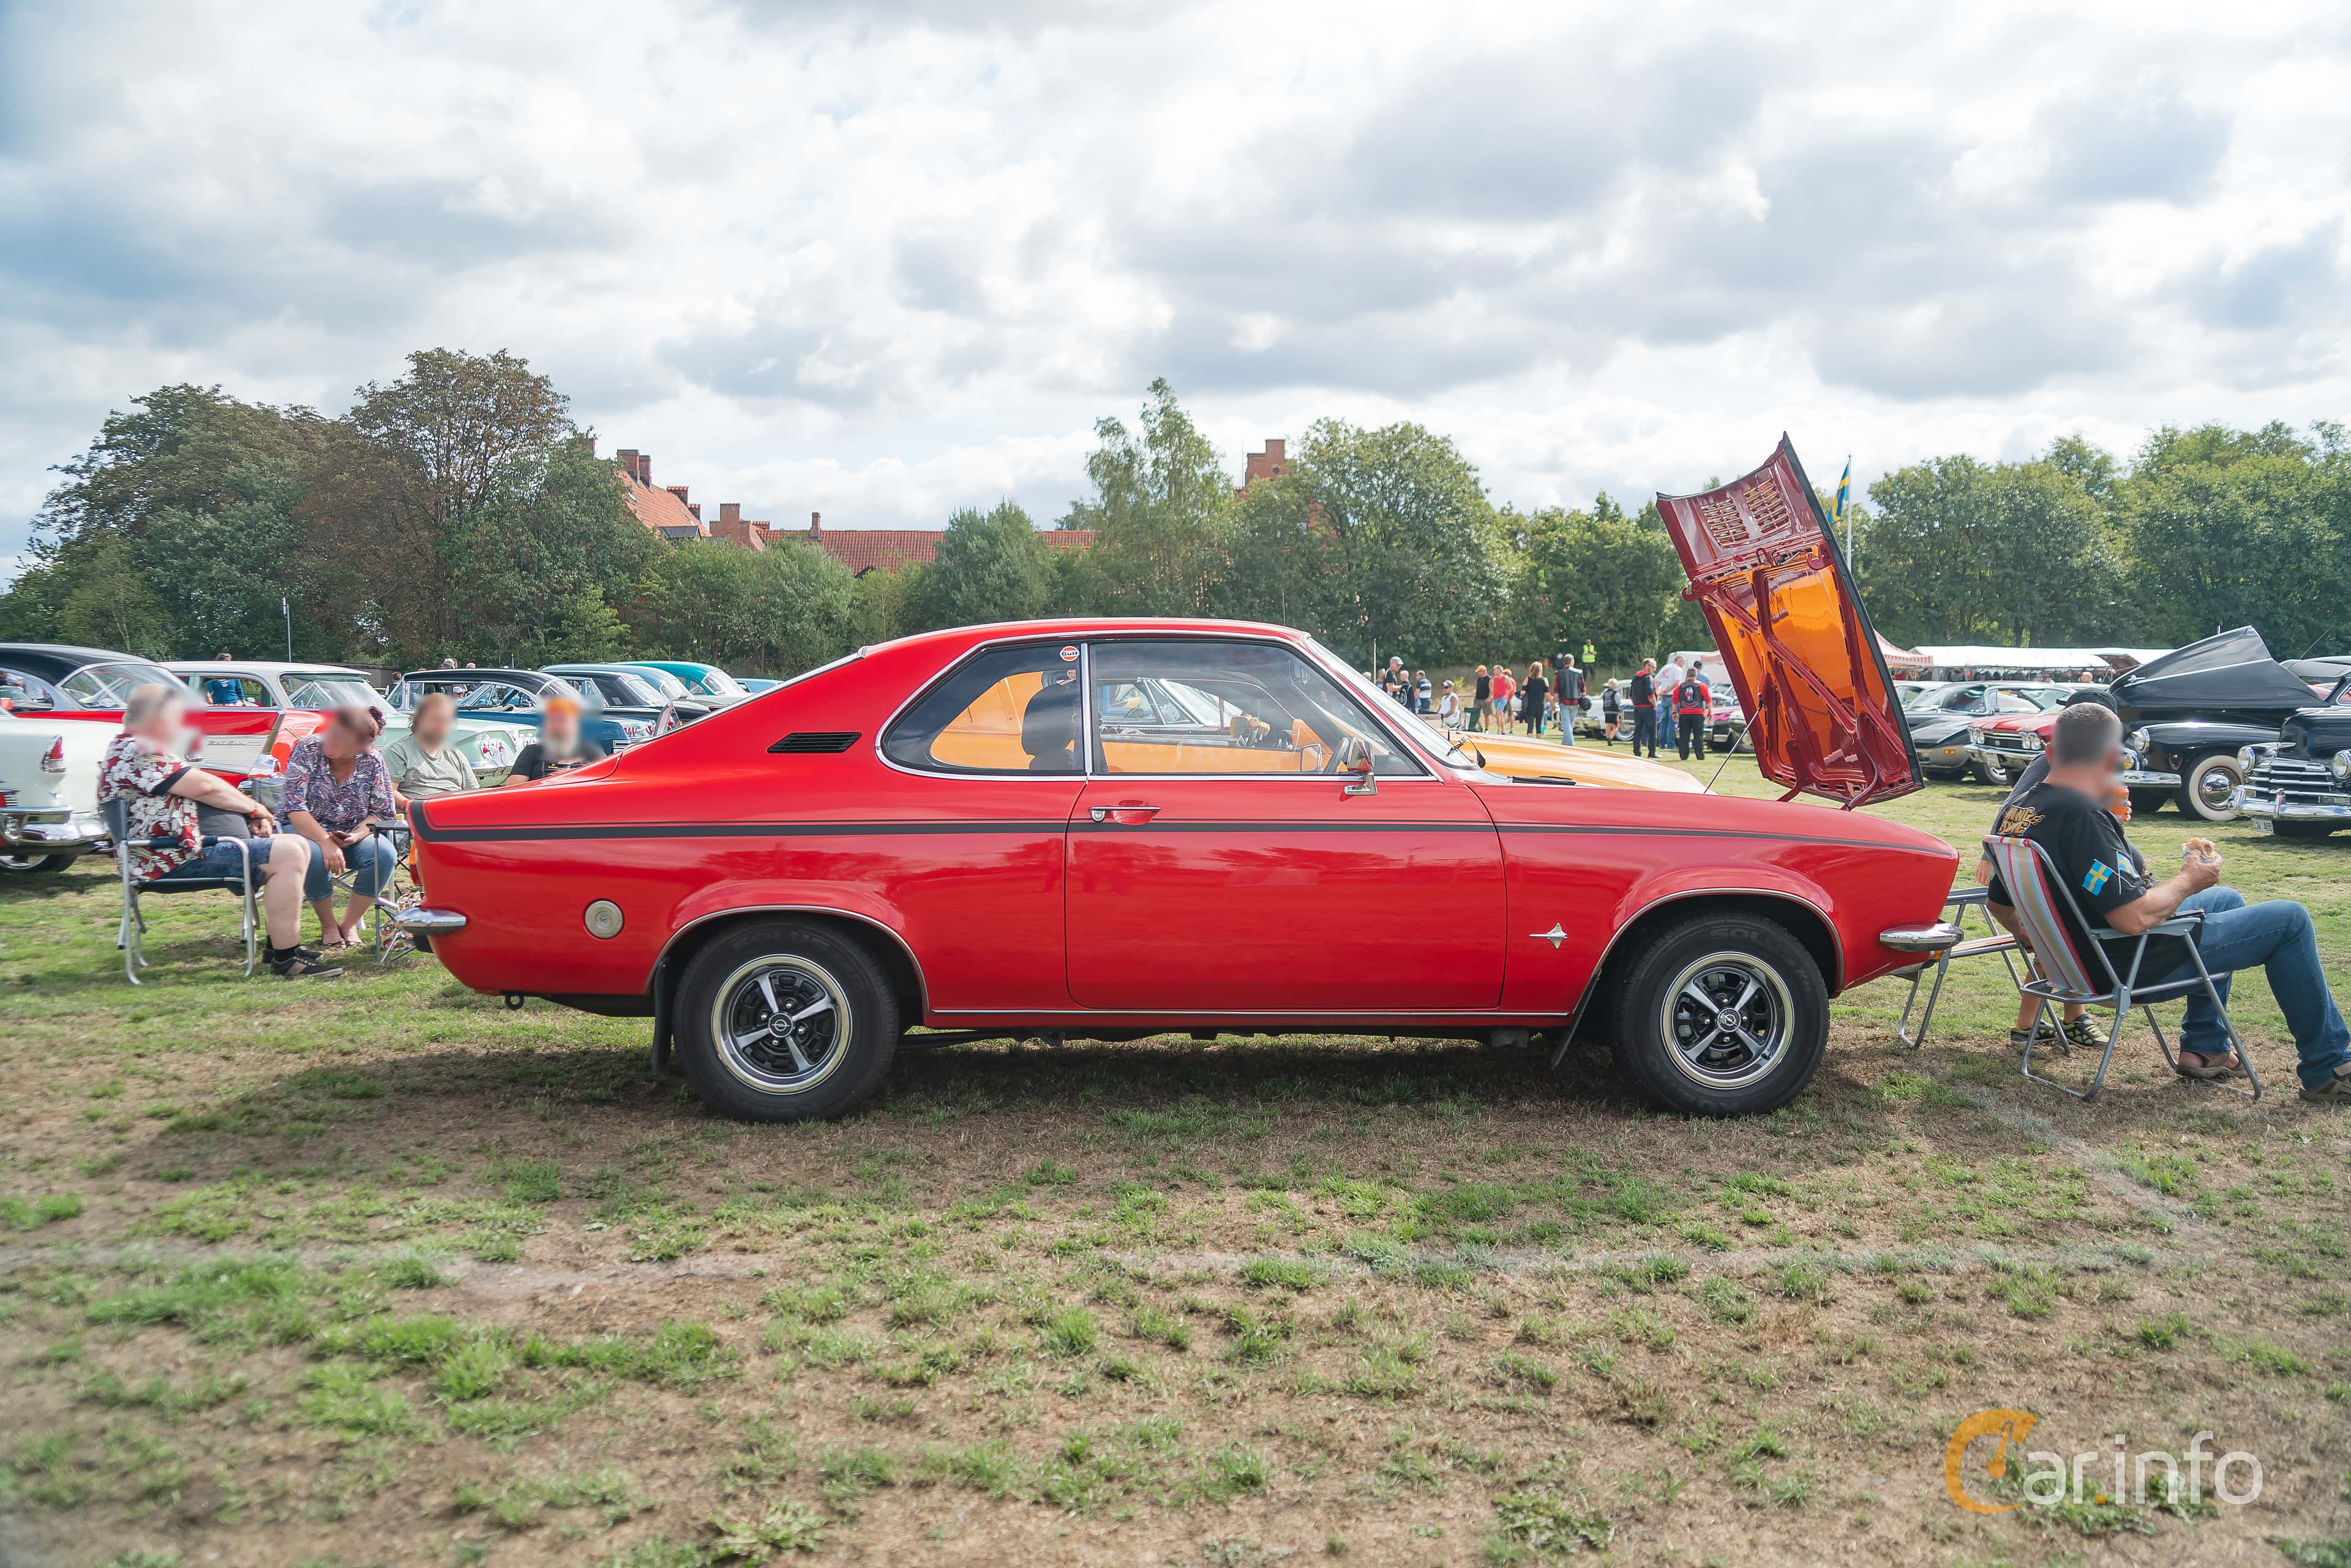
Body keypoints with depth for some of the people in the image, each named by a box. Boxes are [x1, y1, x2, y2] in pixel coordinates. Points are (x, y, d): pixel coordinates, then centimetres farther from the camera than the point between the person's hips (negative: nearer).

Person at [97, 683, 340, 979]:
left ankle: (281, 944, 10)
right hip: (175, 862, -12)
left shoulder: (146, 751, 22)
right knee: (287, 854, -22)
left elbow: (198, 790, 23)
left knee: (297, 845, 10)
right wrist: (255, 808, -4)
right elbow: (203, 787, -18)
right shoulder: (135, 752, -13)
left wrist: (250, 810, 6)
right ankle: (286, 959, -22)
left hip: (189, 846, 12)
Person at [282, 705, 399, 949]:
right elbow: (295, 808, -18)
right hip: (308, 831, -2)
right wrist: (326, 843, -29)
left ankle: (349, 924, -9)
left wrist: (357, 835, -24)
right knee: (314, 856, -37)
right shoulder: (306, 750, -13)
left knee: (385, 854, -28)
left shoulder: (373, 762, -7)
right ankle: (328, 926, -11)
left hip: (354, 835, 2)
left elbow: (382, 812, -4)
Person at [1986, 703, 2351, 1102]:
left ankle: (2203, 1048, 29)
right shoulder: (2081, 816, -28)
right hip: (2135, 967, -9)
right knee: (2290, 919, 1)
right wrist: (2190, 880, -14)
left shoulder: (2015, 812, 0)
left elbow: (2000, 901, 12)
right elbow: (2135, 917, -32)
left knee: (2227, 898, 29)